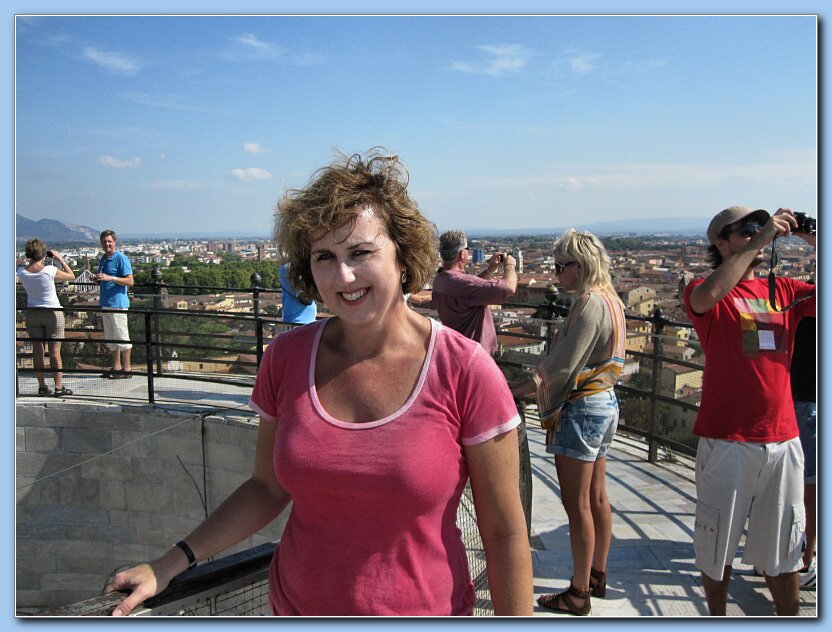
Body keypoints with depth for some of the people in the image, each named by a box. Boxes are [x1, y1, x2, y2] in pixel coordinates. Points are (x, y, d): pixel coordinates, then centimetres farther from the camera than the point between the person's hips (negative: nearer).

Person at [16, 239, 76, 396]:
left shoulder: (21, 272, -7)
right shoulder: (50, 270, -18)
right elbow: (71, 276, -2)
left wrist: (39, 262, 11)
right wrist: (60, 259, 3)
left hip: (32, 313, 3)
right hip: (53, 312, -3)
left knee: (37, 351, 10)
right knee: (55, 351, 2)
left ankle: (42, 386, 13)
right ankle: (58, 387, 6)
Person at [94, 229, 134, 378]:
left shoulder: (121, 258, -9)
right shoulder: (103, 259, 16)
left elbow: (130, 282, -15)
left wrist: (110, 278, -24)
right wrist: (97, 279, 5)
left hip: (117, 303, -9)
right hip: (105, 303, 9)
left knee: (121, 336, -4)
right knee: (110, 337, 13)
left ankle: (127, 368, 3)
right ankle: (116, 367, 21)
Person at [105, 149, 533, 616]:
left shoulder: (466, 372, -20)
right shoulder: (286, 358, -8)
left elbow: (505, 534, -13)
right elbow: (269, 488, 3)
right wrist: (170, 564, -4)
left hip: (423, 608, -3)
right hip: (296, 604, 4)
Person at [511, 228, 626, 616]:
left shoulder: (589, 304, -20)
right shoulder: (610, 300, 10)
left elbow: (562, 366, -21)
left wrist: (517, 390, -12)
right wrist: (535, 383, 9)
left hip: (581, 409, -10)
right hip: (605, 403, 10)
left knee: (577, 504, 1)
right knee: (596, 497, 19)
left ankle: (579, 594, 13)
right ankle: (597, 577, 32)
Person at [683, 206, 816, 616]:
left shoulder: (783, 290, 9)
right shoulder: (706, 294, -7)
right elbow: (708, 295, -30)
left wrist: (818, 245, -6)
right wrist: (760, 240, -23)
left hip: (783, 440, 4)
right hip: (727, 442, -4)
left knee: (782, 548, 18)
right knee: (717, 541, 12)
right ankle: (717, 616, 31)